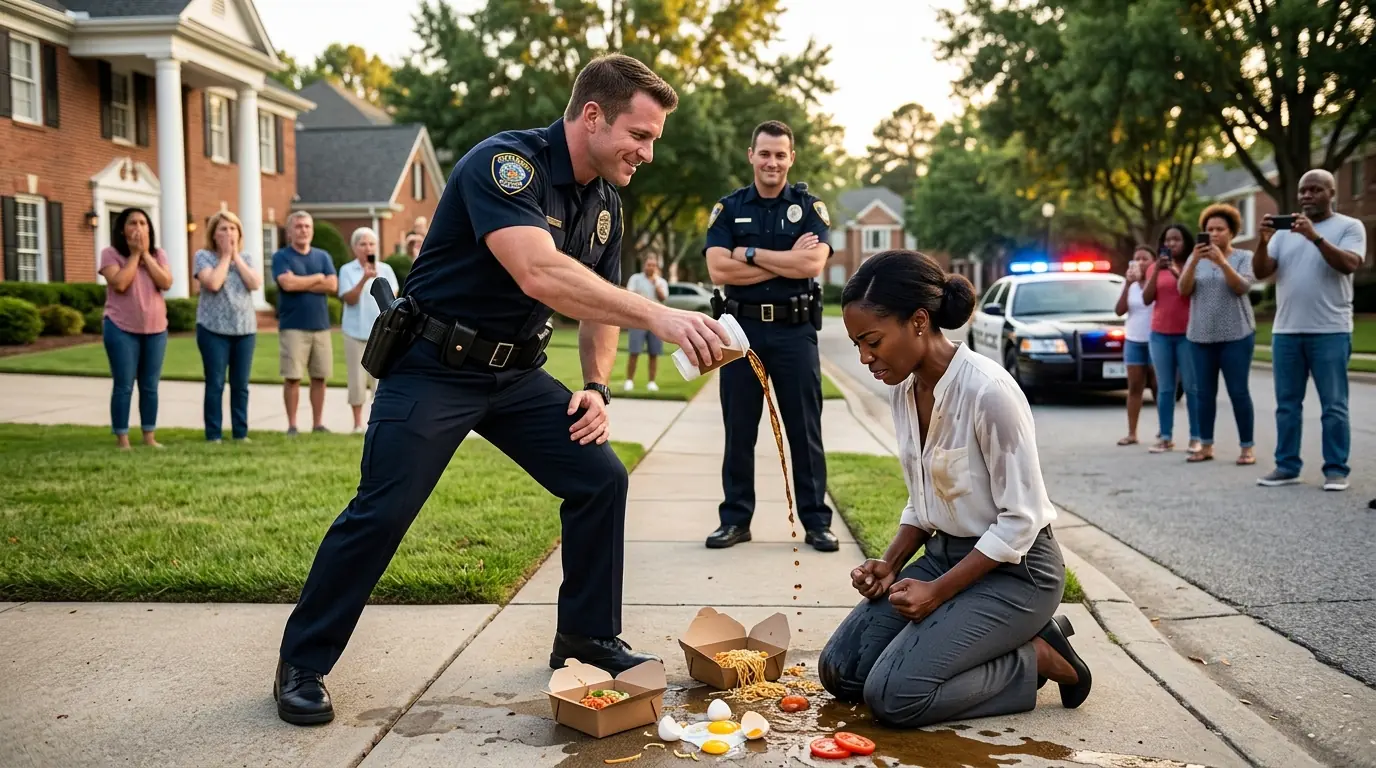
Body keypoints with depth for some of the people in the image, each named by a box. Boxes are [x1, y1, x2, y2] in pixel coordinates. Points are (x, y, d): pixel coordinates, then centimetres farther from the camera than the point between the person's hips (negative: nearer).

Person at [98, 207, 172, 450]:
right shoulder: (110, 253, -4)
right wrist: (134, 254, -12)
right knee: (123, 386, -2)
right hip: (121, 329, -4)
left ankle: (150, 436, 15)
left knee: (150, 386, 8)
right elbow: (119, 284, -19)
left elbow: (166, 283, -8)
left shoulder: (158, 254, 7)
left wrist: (145, 254, -10)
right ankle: (122, 439, 3)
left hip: (155, 329, 4)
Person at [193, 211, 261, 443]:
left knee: (241, 385, 7)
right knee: (215, 384, -1)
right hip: (213, 330, -3)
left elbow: (255, 284, -7)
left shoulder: (246, 258, 10)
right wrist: (225, 256, -9)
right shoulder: (204, 256, -2)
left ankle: (241, 433, 13)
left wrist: (236, 256, -5)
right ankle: (214, 435, 5)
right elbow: (213, 283, -19)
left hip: (245, 329, 4)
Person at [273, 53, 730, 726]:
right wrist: (659, 316, -44)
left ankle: (587, 638, 16)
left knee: (602, 480, 0)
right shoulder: (506, 163, -23)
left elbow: (599, 302, 15)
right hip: (434, 367, -7)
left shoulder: (605, 203, 4)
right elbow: (539, 273, -40)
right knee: (380, 513, -8)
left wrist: (596, 387, 0)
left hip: (516, 373, 8)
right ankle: (301, 665, 10)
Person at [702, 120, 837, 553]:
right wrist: (786, 262, -10)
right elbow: (719, 271, -9)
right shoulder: (727, 209, 6)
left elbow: (813, 264, -13)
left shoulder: (810, 207, 4)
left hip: (795, 330, -1)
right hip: (742, 329, 1)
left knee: (805, 431, 4)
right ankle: (735, 519, 16)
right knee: (739, 431, 7)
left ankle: (816, 521, 12)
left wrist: (750, 253, -10)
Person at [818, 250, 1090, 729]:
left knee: (893, 695, -21)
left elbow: (1021, 519, -19)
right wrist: (891, 564, -3)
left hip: (1014, 567, -8)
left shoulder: (988, 391, -24)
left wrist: (939, 591, -19)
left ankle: (1038, 658, 0)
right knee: (839, 671, -1)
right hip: (944, 553, 8)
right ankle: (1006, 647, 9)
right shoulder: (903, 389, 0)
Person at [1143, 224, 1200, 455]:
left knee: (1191, 387, -4)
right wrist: (1157, 270, -8)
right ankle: (1165, 437, 1)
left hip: (1187, 334, -2)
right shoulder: (1155, 268, 10)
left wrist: (1177, 273, -17)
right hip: (1160, 335, 2)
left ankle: (1196, 437, -1)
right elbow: (1146, 299, 1)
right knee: (1165, 388, 1)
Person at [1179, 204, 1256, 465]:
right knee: (1204, 393, 3)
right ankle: (1206, 446, 9)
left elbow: (1242, 287, -13)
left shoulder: (1244, 257, 2)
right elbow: (1183, 289, -4)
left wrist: (1221, 261, -26)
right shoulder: (1196, 258, 9)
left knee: (1238, 392, -4)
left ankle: (1247, 447, 2)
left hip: (1236, 335, -3)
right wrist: (1195, 261, -19)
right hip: (1200, 336, 3)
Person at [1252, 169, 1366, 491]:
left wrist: (1315, 236, -24)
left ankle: (1336, 469, 5)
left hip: (1330, 332, -4)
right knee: (1287, 404, 7)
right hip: (1285, 331, 4)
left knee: (1334, 405, -1)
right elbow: (1261, 272, 5)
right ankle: (1286, 465, 13)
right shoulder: (1285, 231, 13)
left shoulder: (1350, 226, 2)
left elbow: (1349, 264, -14)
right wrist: (1264, 241, -12)